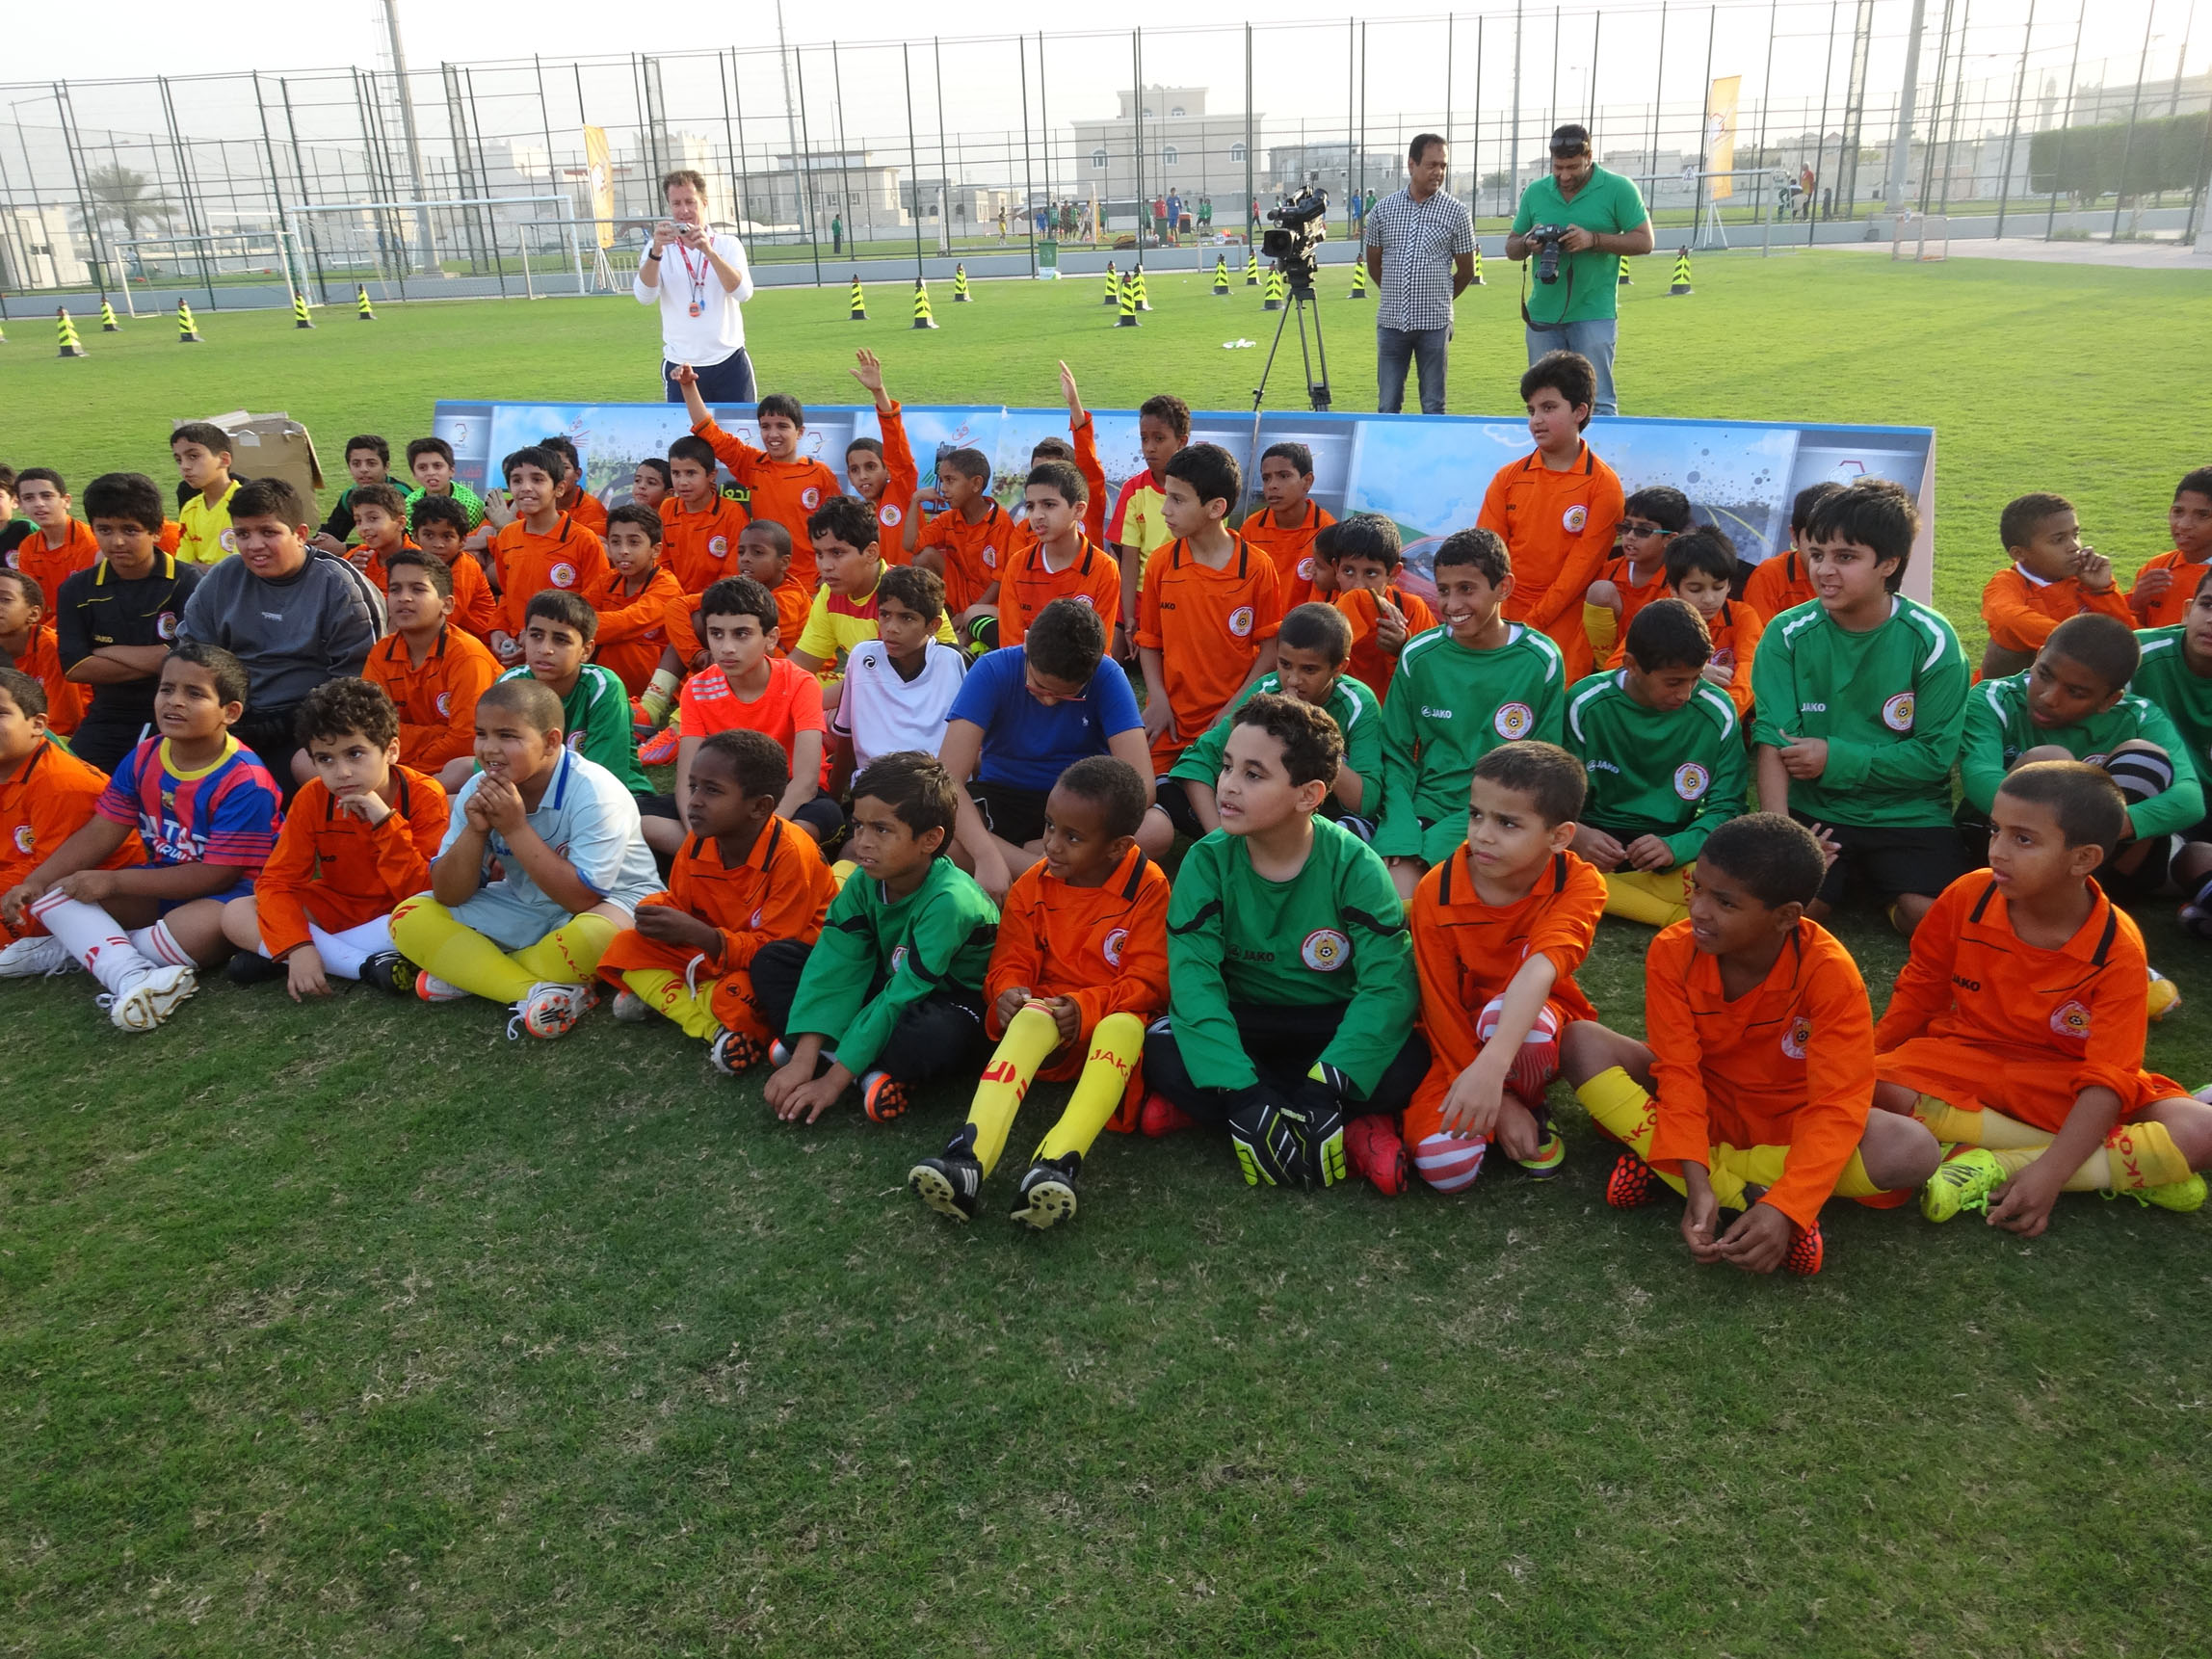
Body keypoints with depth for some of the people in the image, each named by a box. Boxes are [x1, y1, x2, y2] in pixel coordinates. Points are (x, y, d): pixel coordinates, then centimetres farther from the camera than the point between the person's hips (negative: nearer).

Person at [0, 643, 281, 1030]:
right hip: (159, 890, 7)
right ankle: (132, 979, -32)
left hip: (230, 893, -7)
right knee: (53, 895, -9)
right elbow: (99, 834, 3)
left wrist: (114, 881, -20)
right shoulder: (142, 759, 0)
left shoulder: (244, 781, -22)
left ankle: (81, 947, -11)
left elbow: (217, 875, -22)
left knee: (201, 927, -40)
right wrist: (32, 884, -11)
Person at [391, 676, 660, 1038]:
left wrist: (515, 828, -30)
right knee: (410, 917, -8)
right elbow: (448, 896, -6)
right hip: (525, 910, 6)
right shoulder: (477, 791, -7)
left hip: (611, 901, -6)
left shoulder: (594, 794, -24)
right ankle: (535, 992, -25)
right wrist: (475, 830, -24)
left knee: (597, 933, -40)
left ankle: (467, 973, -14)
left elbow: (582, 899, -29)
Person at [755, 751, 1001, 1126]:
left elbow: (901, 996, -31)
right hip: (886, 983, 6)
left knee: (933, 1032, -43)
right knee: (772, 960, -4)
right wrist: (803, 1059, -25)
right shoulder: (865, 881, -12)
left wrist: (834, 1080, -29)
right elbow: (834, 965, -15)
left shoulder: (949, 901, -31)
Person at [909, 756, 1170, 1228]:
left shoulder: (1148, 888, -8)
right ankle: (967, 1160, -53)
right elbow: (1010, 963, 6)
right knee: (1031, 1018, -34)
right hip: (1047, 1018, 2)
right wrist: (1009, 992, -18)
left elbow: (1149, 981, -11)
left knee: (1124, 1027, -38)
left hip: (1113, 1019, -2)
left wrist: (1086, 1007, -24)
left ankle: (1056, 1165, -57)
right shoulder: (1032, 886, 3)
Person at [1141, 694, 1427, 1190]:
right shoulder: (1208, 861, -14)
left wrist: (1324, 1089, -36)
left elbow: (1389, 981, -24)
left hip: (1331, 1025, 0)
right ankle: (1354, 1133, -27)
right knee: (1163, 1051, -29)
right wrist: (1243, 1093, -36)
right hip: (1241, 1022, 1)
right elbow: (1193, 975, -23)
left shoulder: (1354, 866, -16)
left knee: (1408, 1061, -30)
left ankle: (1201, 1110, -24)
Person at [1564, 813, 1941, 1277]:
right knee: (1581, 1042, -25)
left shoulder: (1829, 972, -25)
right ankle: (1748, 1196, -28)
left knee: (1914, 1150, -31)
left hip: (1786, 1119, -1)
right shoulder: (1672, 951, -19)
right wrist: (1696, 1184, -34)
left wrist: (1785, 1208, -40)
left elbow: (1837, 1104, -27)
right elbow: (1678, 1071, -19)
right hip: (1702, 1102, 1)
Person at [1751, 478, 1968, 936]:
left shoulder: (1931, 640, -7)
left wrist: (1836, 758, -15)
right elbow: (1773, 739, -12)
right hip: (1812, 810, 1)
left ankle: (1889, 893, 11)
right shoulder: (1788, 634, -4)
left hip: (1909, 813, -1)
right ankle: (1846, 877, 9)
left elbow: (1935, 755, -7)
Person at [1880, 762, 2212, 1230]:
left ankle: (1997, 1167, -26)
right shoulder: (1967, 898, -13)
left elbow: (2106, 1079, -21)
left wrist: (2049, 1173, -33)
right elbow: (1920, 992, 3)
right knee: (1876, 1088, -33)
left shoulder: (2117, 951, -17)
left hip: (2063, 1083, -1)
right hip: (1968, 1060, 2)